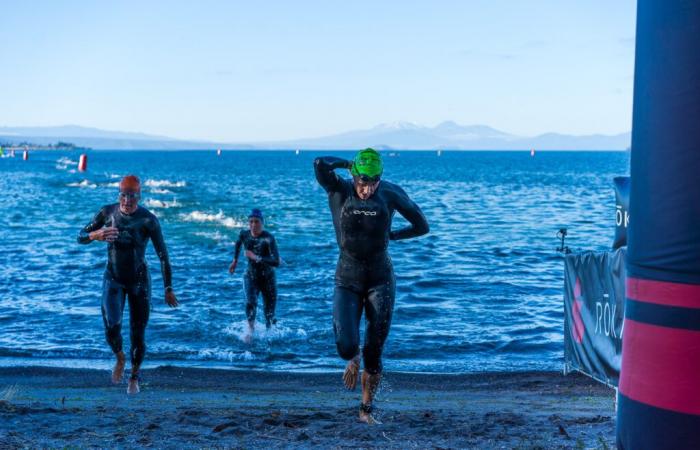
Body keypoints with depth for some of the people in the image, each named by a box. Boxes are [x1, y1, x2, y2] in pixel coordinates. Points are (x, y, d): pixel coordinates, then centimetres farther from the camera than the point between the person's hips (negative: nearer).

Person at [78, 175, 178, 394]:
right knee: (111, 327, -20)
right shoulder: (107, 212, -8)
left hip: (139, 281, -1)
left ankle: (134, 376, 31)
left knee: (138, 335, 3)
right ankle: (120, 358, 15)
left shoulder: (148, 220, -17)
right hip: (113, 279, 1)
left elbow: (163, 255, -14)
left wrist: (168, 288, -15)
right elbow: (81, 237, -2)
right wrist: (96, 234, -26)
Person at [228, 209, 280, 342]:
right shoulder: (244, 234, -8)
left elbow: (276, 262, -33)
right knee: (250, 302, -29)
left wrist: (256, 257, -30)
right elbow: (238, 243, 19)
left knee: (269, 316, 5)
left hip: (268, 278, -2)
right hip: (251, 277, 2)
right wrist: (235, 260, 21)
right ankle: (251, 329, -11)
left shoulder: (268, 238, -22)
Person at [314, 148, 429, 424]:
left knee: (374, 351, 2)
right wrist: (346, 163, -8)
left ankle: (366, 410, 20)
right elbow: (320, 164, -26)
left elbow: (421, 226, 8)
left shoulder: (391, 194, -2)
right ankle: (353, 360, 26)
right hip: (347, 279, -1)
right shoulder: (339, 191, -6)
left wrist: (390, 236, 10)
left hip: (381, 279, 1)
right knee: (346, 346, -14)